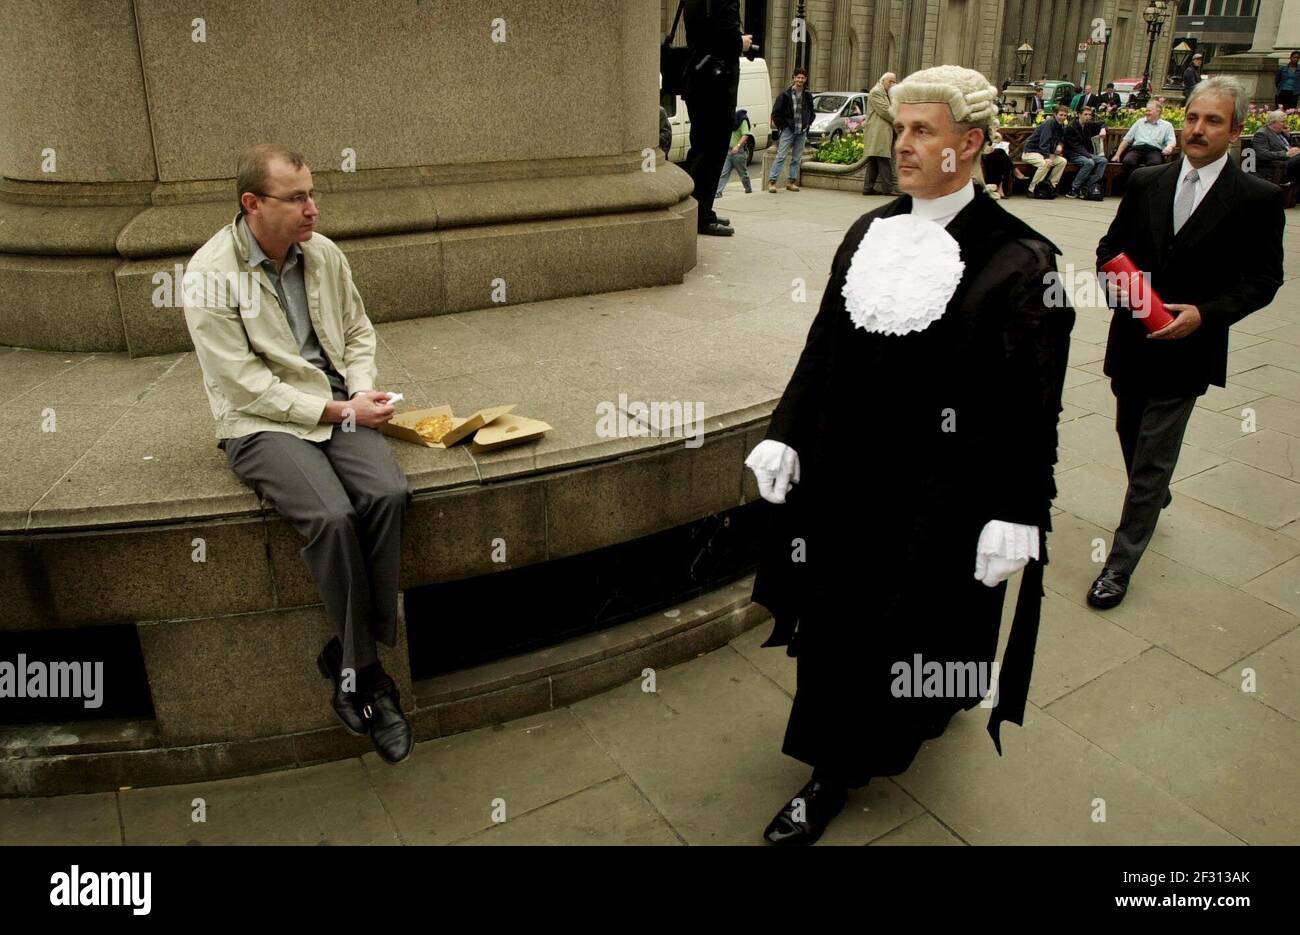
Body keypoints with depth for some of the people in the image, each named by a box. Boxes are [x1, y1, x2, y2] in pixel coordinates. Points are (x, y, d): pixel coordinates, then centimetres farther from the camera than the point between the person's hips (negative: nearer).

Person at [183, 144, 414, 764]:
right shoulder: (210, 274, -10)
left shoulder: (322, 253, 6)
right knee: (333, 515, -30)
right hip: (261, 423, -4)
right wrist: (339, 410, -15)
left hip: (337, 405, 5)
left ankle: (349, 665, -11)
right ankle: (368, 673, -10)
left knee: (389, 493, -25)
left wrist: (361, 391, -1)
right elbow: (246, 386, -13)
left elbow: (358, 332, 18)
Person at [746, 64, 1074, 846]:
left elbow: (1032, 405, -14)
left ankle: (935, 698, 44)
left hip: (941, 488, -5)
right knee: (839, 618, 14)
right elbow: (823, 348, 8)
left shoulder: (1018, 261, -14)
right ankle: (834, 776, 35)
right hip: (851, 472, 5)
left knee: (924, 620, 12)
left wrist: (1015, 517, -16)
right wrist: (786, 436, 4)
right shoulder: (871, 234, 3)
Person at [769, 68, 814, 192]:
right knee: (781, 156, -11)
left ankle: (792, 182, 13)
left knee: (796, 158, 7)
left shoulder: (807, 96, 9)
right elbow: (776, 112, -1)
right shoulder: (785, 95, -3)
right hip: (788, 130, -4)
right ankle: (772, 181, -12)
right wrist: (781, 125, -2)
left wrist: (808, 124, 12)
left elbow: (811, 112, 23)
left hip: (802, 132, 4)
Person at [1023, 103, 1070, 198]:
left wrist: (1060, 145, -8)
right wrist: (1046, 157, -42)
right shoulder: (1050, 123, -18)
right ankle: (1032, 189, -24)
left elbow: (1062, 139, 19)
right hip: (1030, 152, -9)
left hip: (1043, 152, 9)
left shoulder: (1062, 126, 9)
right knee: (1045, 164, -34)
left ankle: (1051, 186, -2)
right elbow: (1044, 141, -29)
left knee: (1063, 161, -3)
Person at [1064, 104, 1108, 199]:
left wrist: (1103, 129, 3)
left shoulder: (1089, 125, 9)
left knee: (1103, 160, -16)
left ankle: (1086, 188, -25)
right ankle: (1074, 189, -27)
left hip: (1087, 154, 7)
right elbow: (1075, 146, -16)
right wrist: (1089, 156, -23)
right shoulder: (1071, 128, -11)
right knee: (1089, 162, -33)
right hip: (1073, 155, -7)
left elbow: (1101, 123, 29)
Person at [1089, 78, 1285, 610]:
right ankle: (1153, 497, 52)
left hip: (1187, 348, -4)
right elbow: (1110, 248, 9)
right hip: (1132, 340, 4)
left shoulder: (1258, 199, -7)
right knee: (1131, 435, 21)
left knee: (1153, 458, -2)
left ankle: (1121, 563, 8)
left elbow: (1263, 281, -4)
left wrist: (1205, 313, -19)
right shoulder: (1145, 183, 2)